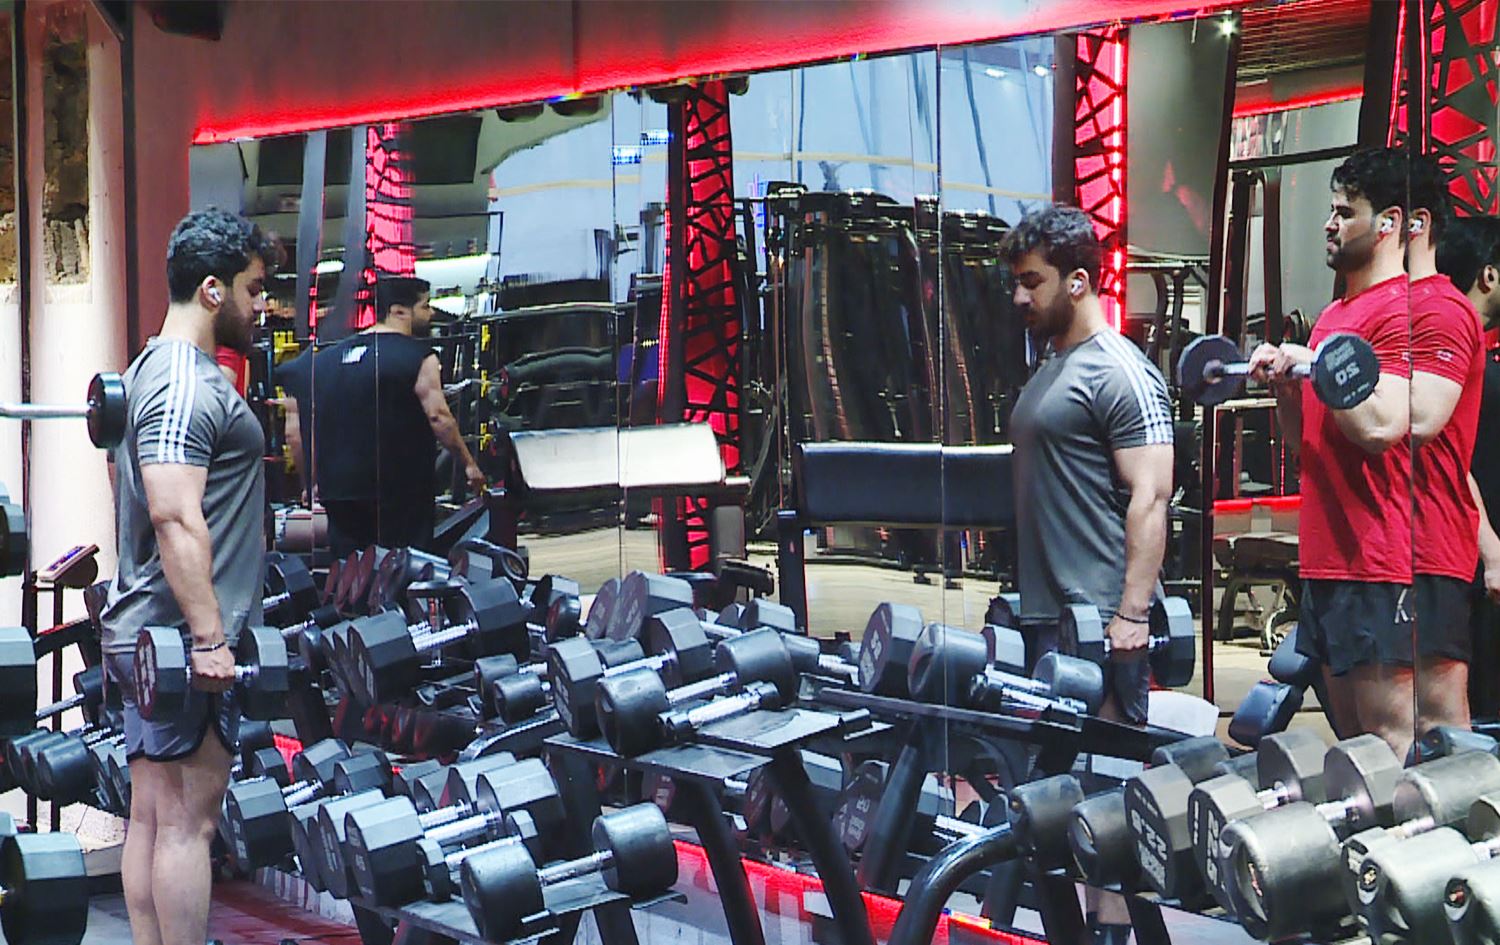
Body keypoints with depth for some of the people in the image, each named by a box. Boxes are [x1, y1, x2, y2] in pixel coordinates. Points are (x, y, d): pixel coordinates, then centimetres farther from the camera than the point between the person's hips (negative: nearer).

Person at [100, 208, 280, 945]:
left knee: (152, 818, 11)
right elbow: (177, 518, -24)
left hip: (144, 635, 10)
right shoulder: (189, 383, -15)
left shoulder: (154, 371, 18)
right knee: (187, 821, -7)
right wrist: (208, 638, -25)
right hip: (182, 638, -10)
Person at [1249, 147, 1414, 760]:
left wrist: (1315, 366, -11)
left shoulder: (1399, 308, -10)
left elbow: (1381, 427, -23)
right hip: (1327, 558, 10)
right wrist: (1283, 383, 6)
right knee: (1351, 736, 13)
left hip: (1377, 564, -10)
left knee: (1390, 735, -7)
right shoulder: (1334, 314, 19)